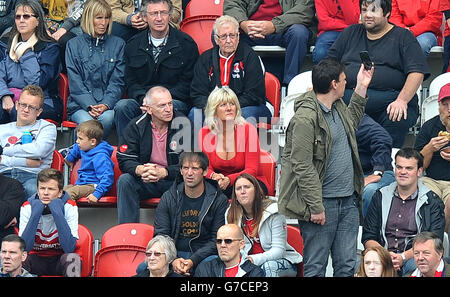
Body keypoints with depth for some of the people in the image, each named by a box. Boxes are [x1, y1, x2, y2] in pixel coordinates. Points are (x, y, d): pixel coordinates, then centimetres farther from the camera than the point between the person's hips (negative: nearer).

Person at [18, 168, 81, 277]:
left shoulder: (69, 206, -12)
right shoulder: (27, 207, -9)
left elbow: (70, 248, -24)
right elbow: (24, 248, -19)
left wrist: (58, 214, -28)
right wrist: (35, 215, -26)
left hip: (60, 261, -1)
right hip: (36, 259, 1)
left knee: (72, 258, -34)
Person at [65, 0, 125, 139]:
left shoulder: (118, 44, 14)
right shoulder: (74, 44, 11)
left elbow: (118, 81, 6)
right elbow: (75, 82, 2)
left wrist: (106, 104, -12)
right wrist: (90, 106, -14)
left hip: (108, 103, 1)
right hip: (80, 104, -1)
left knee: (107, 118, -34)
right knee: (87, 122, -34)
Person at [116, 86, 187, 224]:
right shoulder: (136, 126, -1)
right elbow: (124, 160, -4)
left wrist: (163, 172, -29)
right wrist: (140, 170, -29)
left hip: (173, 180, -2)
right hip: (145, 181, 2)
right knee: (124, 180, -25)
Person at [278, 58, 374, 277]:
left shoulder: (338, 107, 11)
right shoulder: (305, 118, -16)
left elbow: (351, 122, 37)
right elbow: (302, 166, -18)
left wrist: (361, 87, 28)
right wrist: (316, 206, -19)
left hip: (349, 200, 8)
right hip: (323, 202, -8)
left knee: (347, 266, 10)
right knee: (315, 268, 0)